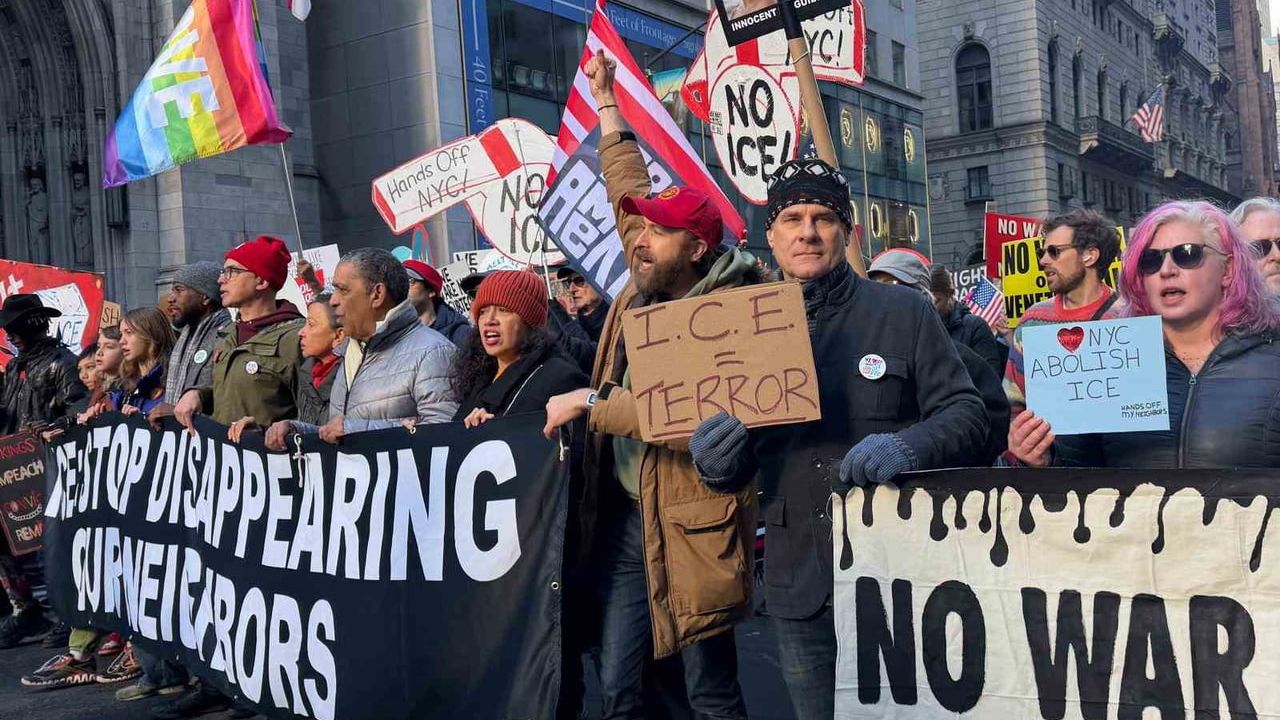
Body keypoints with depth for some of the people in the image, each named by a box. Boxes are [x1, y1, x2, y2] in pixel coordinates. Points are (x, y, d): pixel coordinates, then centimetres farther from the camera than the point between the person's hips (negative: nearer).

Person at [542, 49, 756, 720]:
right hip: (624, 516, 7)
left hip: (691, 526, -7)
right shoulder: (645, 285, 7)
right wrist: (606, 102, 24)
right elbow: (629, 191, 20)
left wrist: (590, 402, -21)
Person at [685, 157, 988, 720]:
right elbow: (733, 475, 11)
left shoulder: (904, 312, 1)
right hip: (799, 589, 3)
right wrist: (714, 461, -13)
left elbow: (966, 413, -3)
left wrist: (907, 447, -24)